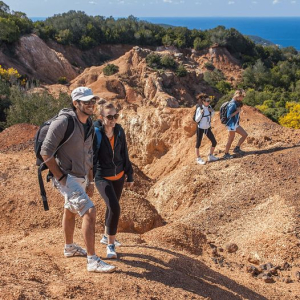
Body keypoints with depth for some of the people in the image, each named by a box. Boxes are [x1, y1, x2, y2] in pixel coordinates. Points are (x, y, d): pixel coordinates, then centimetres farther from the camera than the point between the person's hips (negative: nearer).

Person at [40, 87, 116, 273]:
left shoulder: (90, 125, 5)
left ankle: (69, 247, 46)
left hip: (81, 178, 9)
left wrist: (90, 181, 16)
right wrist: (60, 177, -18)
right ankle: (93, 261, -14)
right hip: (67, 178, -9)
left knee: (70, 212, 25)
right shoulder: (63, 122, -20)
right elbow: (46, 152, -19)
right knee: (90, 212, -18)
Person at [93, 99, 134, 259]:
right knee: (114, 208, -17)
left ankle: (107, 236, 42)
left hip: (119, 176, 6)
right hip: (103, 177, -5)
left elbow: (124, 155, 5)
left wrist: (130, 175, 10)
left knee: (112, 207, 19)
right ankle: (110, 245, 0)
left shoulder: (119, 131, -4)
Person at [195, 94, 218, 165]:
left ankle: (210, 156, 25)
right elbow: (196, 120, -15)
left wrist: (213, 112, -6)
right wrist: (200, 113, -29)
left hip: (208, 128, 6)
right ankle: (198, 159, 19)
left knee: (214, 142, 7)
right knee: (198, 144, 4)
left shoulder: (209, 107, -1)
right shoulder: (199, 109, -18)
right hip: (200, 128, -6)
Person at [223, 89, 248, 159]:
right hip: (231, 125, -9)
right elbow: (228, 116, -22)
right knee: (230, 140, 1)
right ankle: (226, 154, 14)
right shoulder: (233, 104, -21)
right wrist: (237, 111, -20)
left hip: (236, 124, 9)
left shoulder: (237, 103, 7)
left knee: (245, 134, 10)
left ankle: (237, 148, 16)